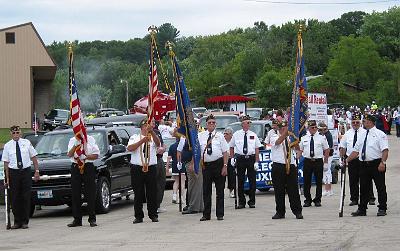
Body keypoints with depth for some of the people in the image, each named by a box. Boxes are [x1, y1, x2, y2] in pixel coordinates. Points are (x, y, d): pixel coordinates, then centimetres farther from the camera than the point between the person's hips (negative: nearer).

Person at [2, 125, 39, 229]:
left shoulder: (27, 143, 4)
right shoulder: (7, 146, 3)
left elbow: (33, 157, 8)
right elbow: (6, 163, 3)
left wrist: (37, 171, 2)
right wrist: (7, 178, -2)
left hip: (26, 171, 0)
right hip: (13, 172, 0)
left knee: (26, 197, 0)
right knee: (15, 198, 1)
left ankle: (25, 221, 6)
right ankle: (17, 222, 9)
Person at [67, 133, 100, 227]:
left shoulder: (91, 139, 7)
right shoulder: (72, 140, 11)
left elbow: (96, 155, 2)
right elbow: (69, 154, -4)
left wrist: (85, 156, -13)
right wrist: (76, 145, -17)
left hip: (88, 167, -2)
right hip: (75, 167, 2)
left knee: (90, 194, -2)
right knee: (76, 195, 3)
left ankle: (92, 219, 4)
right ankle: (77, 219, 10)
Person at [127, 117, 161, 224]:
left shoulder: (153, 137, 11)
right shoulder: (135, 137, 9)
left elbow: (158, 144, -12)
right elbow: (130, 148, -8)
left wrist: (152, 131, -26)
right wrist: (142, 141, -17)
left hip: (151, 168, 1)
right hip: (137, 168, -1)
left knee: (152, 193, 1)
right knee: (138, 193, 2)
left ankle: (153, 215, 9)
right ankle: (138, 216, 7)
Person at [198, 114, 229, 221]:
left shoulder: (219, 136, 4)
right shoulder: (200, 136, 7)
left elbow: (225, 152, 2)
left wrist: (225, 166, -6)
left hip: (218, 164, -1)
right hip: (206, 165, 1)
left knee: (219, 190, 4)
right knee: (206, 191, 4)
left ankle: (220, 214, 10)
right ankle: (206, 214, 11)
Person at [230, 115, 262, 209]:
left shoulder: (253, 135, 5)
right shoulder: (236, 134, 5)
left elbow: (257, 149, 3)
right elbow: (231, 146, 14)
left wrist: (256, 162, -4)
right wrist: (232, 158, 3)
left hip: (251, 158, 0)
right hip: (240, 158, 0)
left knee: (252, 180, 2)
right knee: (240, 181, 2)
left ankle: (252, 201, 11)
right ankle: (241, 202, 10)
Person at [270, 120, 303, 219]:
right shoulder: (274, 137, 0)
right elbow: (278, 142, -23)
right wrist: (286, 131, -34)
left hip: (291, 166, 2)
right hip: (278, 167, -2)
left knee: (293, 190, 1)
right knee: (279, 191, 3)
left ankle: (297, 211, 7)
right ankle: (280, 212, 12)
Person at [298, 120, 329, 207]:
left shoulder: (321, 138, 4)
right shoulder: (303, 138, 8)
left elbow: (326, 150, 6)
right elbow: (300, 150, 8)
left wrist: (326, 162, 1)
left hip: (318, 161, -1)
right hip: (307, 161, 1)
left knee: (319, 182, 4)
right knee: (307, 182, 2)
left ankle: (317, 200, 14)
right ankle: (307, 200, 11)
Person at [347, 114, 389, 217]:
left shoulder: (380, 134, -3)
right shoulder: (362, 136, 16)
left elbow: (385, 150, -12)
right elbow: (356, 151, 17)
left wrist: (383, 162, -24)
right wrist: (346, 160, 8)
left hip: (376, 164, -6)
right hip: (364, 165, 6)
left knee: (380, 187, 0)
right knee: (364, 188, 8)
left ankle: (382, 209, 5)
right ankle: (362, 209, 14)